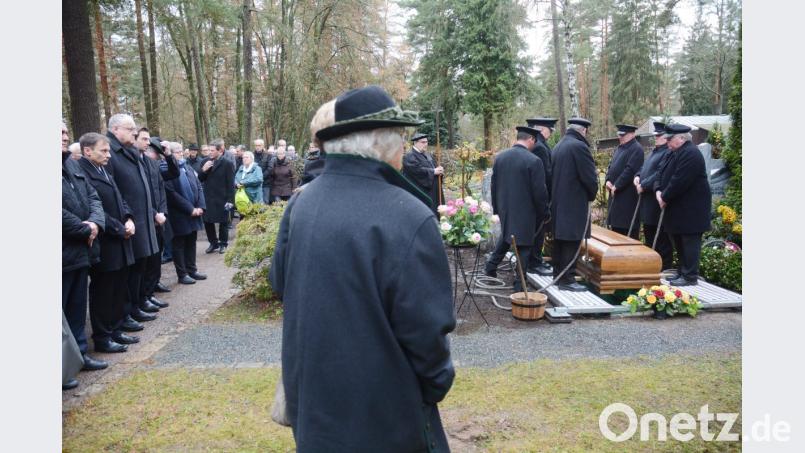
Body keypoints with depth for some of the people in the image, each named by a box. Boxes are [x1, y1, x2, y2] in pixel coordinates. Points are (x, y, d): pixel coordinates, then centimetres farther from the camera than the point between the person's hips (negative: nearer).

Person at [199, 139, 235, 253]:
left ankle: (223, 244, 21)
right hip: (208, 198, 5)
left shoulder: (227, 164, -9)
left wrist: (230, 200, -14)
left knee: (223, 222, 7)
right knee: (207, 221, 8)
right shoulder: (205, 161, 6)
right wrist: (203, 170, -11)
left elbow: (231, 184, -10)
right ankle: (213, 243, 22)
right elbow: (199, 179, 9)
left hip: (222, 199, -5)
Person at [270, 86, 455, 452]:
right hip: (384, 418, -5)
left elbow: (280, 284, 7)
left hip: (311, 401, 6)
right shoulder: (408, 218, -24)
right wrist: (438, 384, -3)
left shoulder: (300, 204, -4)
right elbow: (426, 329, -21)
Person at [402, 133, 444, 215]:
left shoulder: (427, 155, 18)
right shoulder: (409, 156, -10)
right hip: (419, 194, -9)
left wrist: (439, 170, -7)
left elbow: (434, 167, 17)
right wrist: (433, 171, -20)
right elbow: (417, 170, -23)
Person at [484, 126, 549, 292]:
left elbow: (494, 185, 7)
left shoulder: (499, 157, -1)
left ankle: (491, 265, 31)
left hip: (504, 208, 5)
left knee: (506, 235, 30)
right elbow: (539, 191, -15)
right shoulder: (534, 161, -18)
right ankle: (519, 286, 12)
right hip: (525, 211, -5)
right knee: (524, 246, 6)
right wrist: (544, 213, -2)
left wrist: (496, 207, 18)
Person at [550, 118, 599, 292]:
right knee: (572, 242, -3)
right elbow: (589, 176, -14)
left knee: (559, 240, 15)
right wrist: (592, 194, 2)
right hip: (575, 203, -9)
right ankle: (567, 279, 0)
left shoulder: (558, 146, 11)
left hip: (557, 202, 9)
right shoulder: (579, 146, -15)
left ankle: (558, 274, 23)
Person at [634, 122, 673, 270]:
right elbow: (644, 167, 23)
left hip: (659, 202, -10)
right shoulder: (655, 151, 16)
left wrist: (644, 185, -19)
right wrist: (638, 176, 3)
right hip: (648, 201, 11)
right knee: (648, 233, 18)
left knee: (662, 240, -2)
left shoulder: (669, 153, -17)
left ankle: (664, 268, 6)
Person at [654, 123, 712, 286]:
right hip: (678, 209, 10)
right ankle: (682, 272, 25)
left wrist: (665, 197, -16)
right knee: (679, 242, 15)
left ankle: (690, 276, 2)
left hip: (690, 210, -10)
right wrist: (658, 190, -3)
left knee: (690, 242, -4)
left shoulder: (690, 154, -19)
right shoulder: (674, 153, 14)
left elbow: (679, 181, -25)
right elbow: (663, 173, 14)